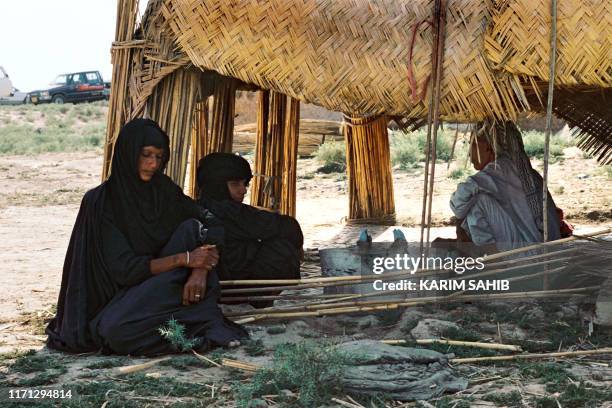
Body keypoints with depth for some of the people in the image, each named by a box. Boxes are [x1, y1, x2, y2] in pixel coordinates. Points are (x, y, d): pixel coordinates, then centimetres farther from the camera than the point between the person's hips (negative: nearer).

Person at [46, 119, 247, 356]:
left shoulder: (164, 190, 2)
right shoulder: (100, 202, -14)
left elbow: (209, 226, -4)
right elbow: (123, 268, -19)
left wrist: (200, 270, -24)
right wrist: (183, 259, -25)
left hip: (164, 287, 4)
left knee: (192, 228, -17)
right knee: (115, 331, -38)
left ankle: (206, 323, -20)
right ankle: (201, 328, -25)